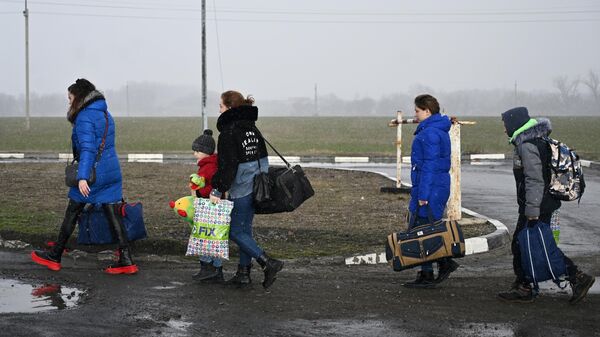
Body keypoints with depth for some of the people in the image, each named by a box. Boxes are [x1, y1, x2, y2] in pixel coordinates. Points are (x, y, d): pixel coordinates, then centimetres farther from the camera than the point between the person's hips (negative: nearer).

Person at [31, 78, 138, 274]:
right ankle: (126, 261, -1)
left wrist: (82, 177, -26)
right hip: (112, 172, 7)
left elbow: (87, 148, -22)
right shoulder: (106, 114, 14)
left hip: (93, 173, -7)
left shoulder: (85, 117, -13)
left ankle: (54, 257, 18)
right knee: (113, 215, 5)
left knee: (72, 213, 6)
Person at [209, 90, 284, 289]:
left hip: (240, 191, -9)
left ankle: (268, 263, -10)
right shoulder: (252, 128, 12)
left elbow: (227, 166, -20)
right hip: (255, 188, 9)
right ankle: (243, 274, 16)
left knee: (236, 232, -1)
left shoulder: (229, 132, -15)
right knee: (245, 230, 14)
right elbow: (262, 156, 18)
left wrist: (217, 190, -17)